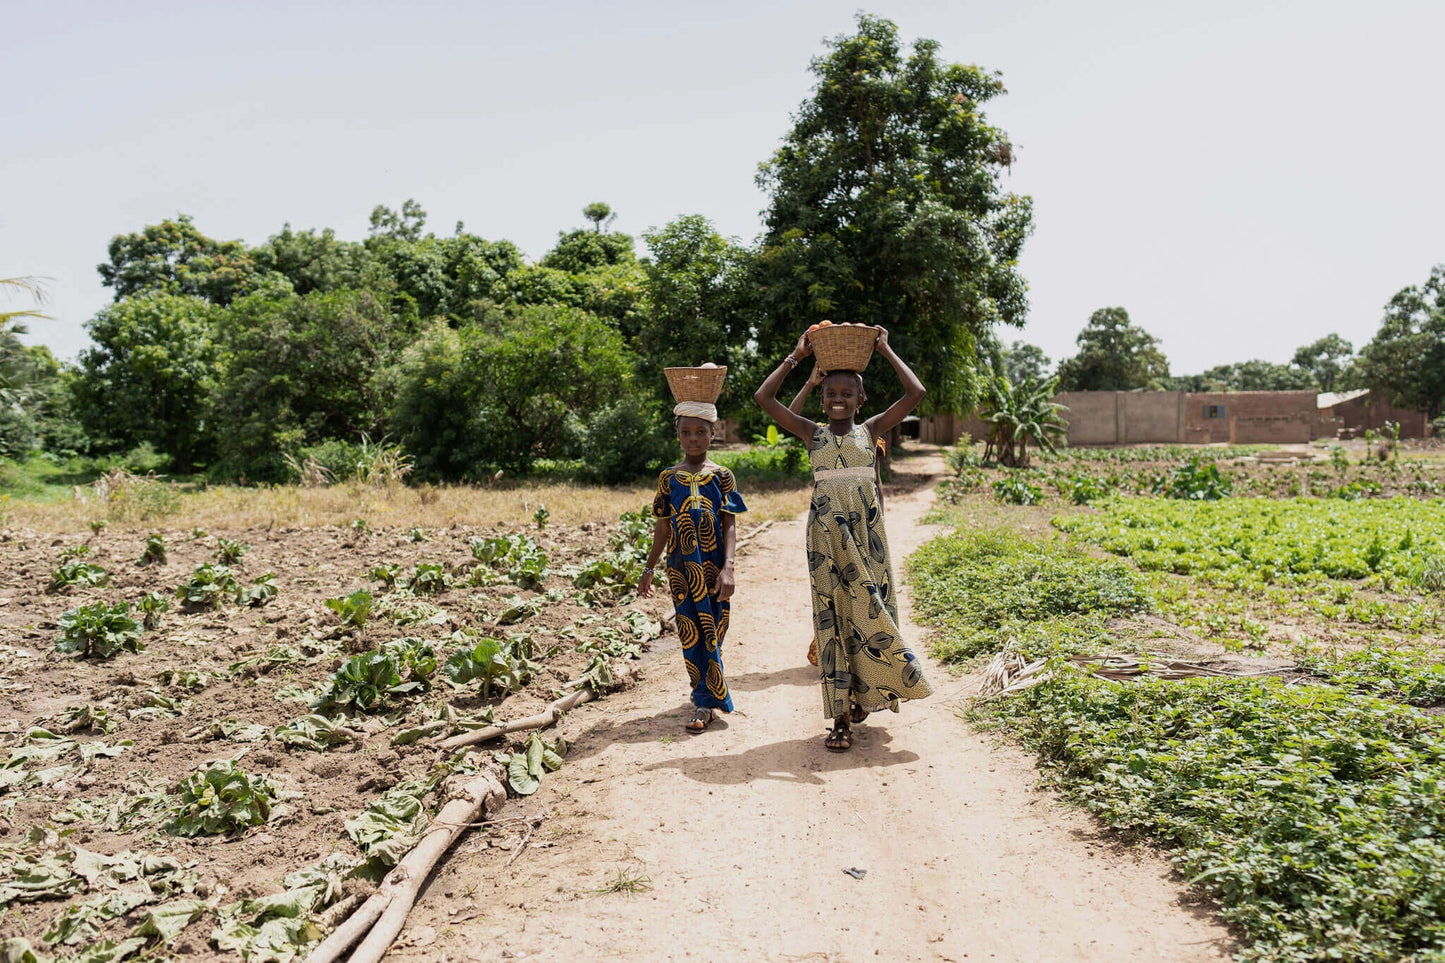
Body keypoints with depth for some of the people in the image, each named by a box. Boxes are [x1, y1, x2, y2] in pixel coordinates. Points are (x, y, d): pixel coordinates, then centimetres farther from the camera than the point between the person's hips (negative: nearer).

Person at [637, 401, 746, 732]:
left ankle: (705, 701, 16)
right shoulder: (669, 478, 5)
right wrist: (649, 569, 11)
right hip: (681, 569, 2)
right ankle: (707, 699, 12)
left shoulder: (722, 476, 0)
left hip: (714, 568, -1)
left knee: (712, 631, 3)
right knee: (691, 632, 3)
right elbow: (663, 528, 10)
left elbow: (730, 527, -4)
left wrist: (728, 568, -16)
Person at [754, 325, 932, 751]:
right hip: (827, 534, -1)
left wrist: (885, 351, 6)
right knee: (833, 614, 0)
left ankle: (864, 693, 25)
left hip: (866, 532, 1)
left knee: (870, 609, 3)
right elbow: (764, 397, 0)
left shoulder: (870, 431, 7)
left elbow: (916, 393, 0)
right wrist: (796, 357, 4)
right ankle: (841, 717, 4)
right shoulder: (812, 433, 6)